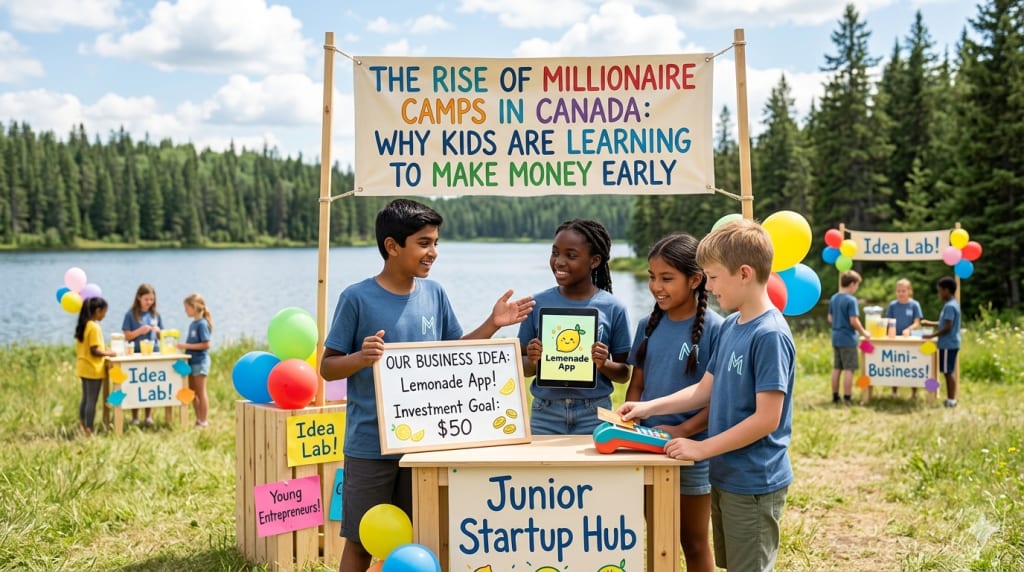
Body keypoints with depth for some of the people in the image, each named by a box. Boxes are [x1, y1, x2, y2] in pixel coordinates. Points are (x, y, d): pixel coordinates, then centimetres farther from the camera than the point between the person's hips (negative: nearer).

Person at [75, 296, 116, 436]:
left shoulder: (82, 326, 9)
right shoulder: (94, 327, -19)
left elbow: (83, 348, 13)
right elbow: (94, 351, -22)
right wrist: (108, 353, -8)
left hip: (83, 368, 9)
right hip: (93, 369, -9)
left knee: (85, 399, 17)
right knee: (91, 401, -2)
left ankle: (82, 426, 22)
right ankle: (88, 431, 1)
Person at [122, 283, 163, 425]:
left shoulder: (156, 315, 9)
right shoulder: (131, 315, -2)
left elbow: (161, 337, 13)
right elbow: (127, 336, -4)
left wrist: (158, 331, -7)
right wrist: (140, 331, -18)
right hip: (136, 355, -3)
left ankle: (149, 416, 11)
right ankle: (135, 417, 7)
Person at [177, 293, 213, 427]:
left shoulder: (202, 324, -15)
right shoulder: (193, 324, 10)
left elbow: (206, 344, -21)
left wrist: (187, 346, -20)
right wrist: (183, 345, 1)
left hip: (200, 361, -9)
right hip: (192, 361, 9)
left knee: (201, 392, -2)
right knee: (192, 393, 14)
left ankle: (203, 422, 4)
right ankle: (198, 420, 23)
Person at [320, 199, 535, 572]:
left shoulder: (434, 294, 4)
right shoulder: (357, 298, -10)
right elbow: (327, 367, -6)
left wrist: (492, 325, 0)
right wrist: (361, 358, -26)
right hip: (371, 445, -4)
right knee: (360, 542, 4)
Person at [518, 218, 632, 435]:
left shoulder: (613, 308, -3)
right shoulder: (538, 304, 0)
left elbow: (624, 373, 3)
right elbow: (523, 368, 7)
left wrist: (604, 364, -16)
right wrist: (532, 362, -14)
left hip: (594, 415, -1)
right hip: (545, 414, 1)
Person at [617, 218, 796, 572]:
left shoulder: (770, 335, -21)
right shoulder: (730, 326, 6)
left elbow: (767, 419, -23)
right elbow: (704, 391, 15)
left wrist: (702, 449, -19)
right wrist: (649, 408, 8)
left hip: (753, 483, -8)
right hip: (725, 476, 8)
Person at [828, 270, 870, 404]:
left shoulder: (833, 298, 7)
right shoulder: (851, 300, -15)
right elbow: (854, 321, -18)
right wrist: (863, 332, -5)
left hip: (836, 338, 7)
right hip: (848, 339, -7)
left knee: (836, 368, 13)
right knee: (849, 369, -2)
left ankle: (835, 396, 18)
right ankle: (847, 397, 0)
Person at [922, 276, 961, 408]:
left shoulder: (949, 306, -17)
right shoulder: (952, 304, 14)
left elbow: (948, 327, -21)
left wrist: (932, 335, -19)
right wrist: (930, 323, 24)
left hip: (948, 344, -10)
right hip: (950, 343, 10)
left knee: (948, 372, -6)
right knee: (949, 372, 13)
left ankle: (951, 400, -3)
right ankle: (950, 399, 17)